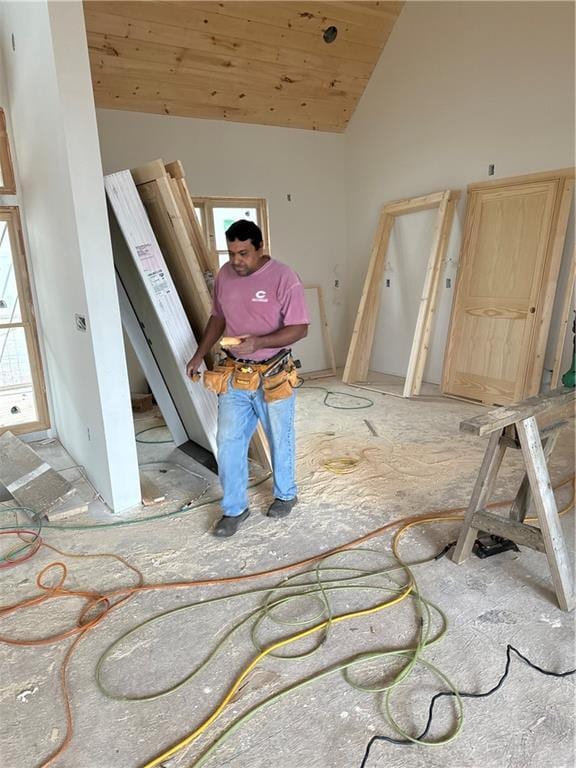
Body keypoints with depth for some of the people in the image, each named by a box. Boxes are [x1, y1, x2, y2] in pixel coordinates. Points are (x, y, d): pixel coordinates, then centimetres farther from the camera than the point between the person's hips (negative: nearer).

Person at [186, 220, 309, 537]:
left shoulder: (283, 277, -16)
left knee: (280, 440, 13)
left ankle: (285, 494, 37)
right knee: (228, 442, 5)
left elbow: (299, 328, -17)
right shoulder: (224, 275, 1)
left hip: (273, 376, -4)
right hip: (234, 375, 5)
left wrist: (259, 341, -30)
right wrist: (199, 355, 8)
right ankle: (235, 508, 22)